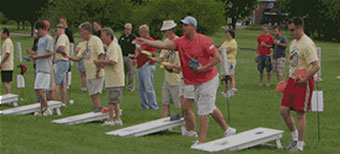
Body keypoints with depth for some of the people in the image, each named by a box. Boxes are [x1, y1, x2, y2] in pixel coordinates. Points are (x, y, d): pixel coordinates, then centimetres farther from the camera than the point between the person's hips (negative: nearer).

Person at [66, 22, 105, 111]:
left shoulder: (96, 40, -10)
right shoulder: (86, 43, 17)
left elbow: (101, 55, -19)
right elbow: (78, 58, 16)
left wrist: (98, 71, -22)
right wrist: (68, 56, -2)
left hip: (96, 74, -9)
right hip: (89, 75, 9)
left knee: (95, 94, -10)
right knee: (93, 95, 10)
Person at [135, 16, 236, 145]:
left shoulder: (204, 41, -16)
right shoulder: (181, 42, 0)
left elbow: (217, 58, -14)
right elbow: (164, 45, -13)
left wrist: (203, 68, -21)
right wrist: (146, 42, -25)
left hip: (209, 80, -7)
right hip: (197, 83, 7)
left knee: (204, 111, -5)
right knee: (210, 108, 18)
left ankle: (201, 141, 0)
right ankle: (227, 130, 33)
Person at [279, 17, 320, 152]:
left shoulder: (307, 44, -16)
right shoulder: (293, 42, 13)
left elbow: (316, 66, -22)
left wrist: (305, 79, -25)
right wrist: (288, 76, 18)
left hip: (303, 83, -9)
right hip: (292, 80, 9)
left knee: (300, 114, -2)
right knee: (283, 110, 6)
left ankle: (300, 145, 8)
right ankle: (295, 137, 24)